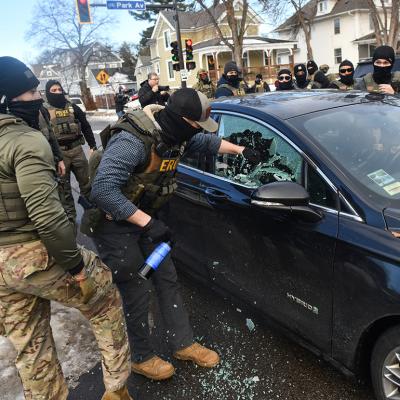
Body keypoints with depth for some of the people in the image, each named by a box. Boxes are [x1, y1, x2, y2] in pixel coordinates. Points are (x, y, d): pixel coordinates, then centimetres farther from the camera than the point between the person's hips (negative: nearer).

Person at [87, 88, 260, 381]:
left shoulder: (176, 135, -5)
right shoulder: (133, 141, -31)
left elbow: (207, 142, 16)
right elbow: (103, 190, -35)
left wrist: (241, 150, 13)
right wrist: (148, 223, -36)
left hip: (144, 218, 8)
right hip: (114, 224, -8)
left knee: (168, 280, 12)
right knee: (136, 292, 2)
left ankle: (183, 344, 30)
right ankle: (142, 358, 26)